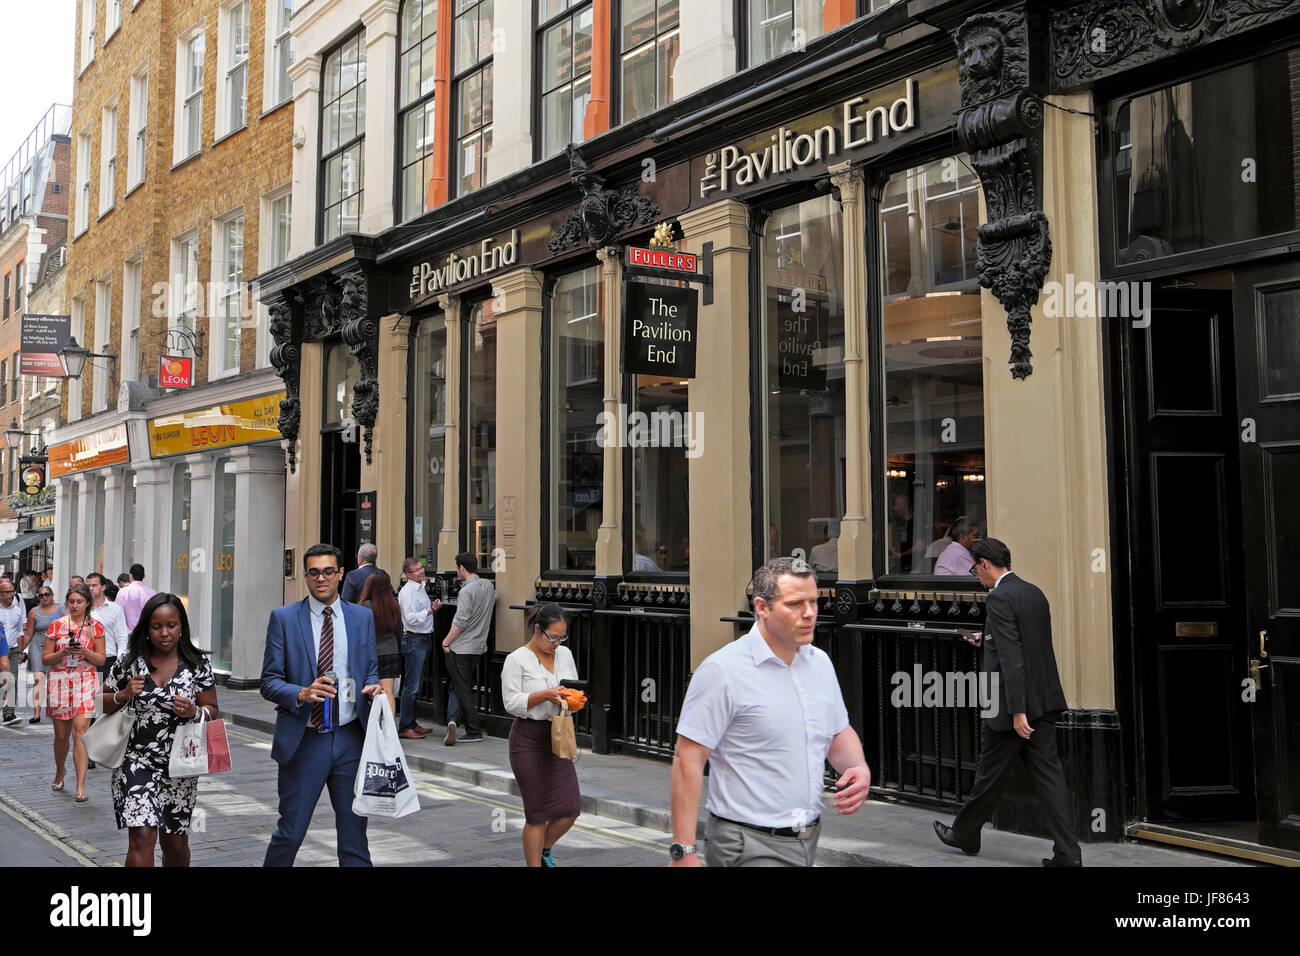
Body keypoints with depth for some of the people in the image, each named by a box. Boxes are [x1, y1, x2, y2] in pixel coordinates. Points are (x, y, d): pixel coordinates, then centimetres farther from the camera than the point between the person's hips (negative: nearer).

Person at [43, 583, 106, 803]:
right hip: (59, 683, 2)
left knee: (80, 731, -13)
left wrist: (85, 652, -13)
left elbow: (101, 660, 5)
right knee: (61, 734, 8)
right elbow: (46, 659, 6)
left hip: (85, 682, -2)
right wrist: (63, 652, -12)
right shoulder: (56, 625, 5)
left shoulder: (95, 626, 4)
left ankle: (81, 786, -13)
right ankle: (59, 774, 35)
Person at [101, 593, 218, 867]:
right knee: (142, 837, -16)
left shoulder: (198, 664, 0)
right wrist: (123, 696, -11)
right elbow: (102, 704, 10)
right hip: (137, 760, -1)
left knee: (176, 843, 11)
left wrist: (193, 712, -17)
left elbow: (212, 710, 4)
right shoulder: (129, 662, 0)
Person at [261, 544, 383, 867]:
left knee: (354, 831, 8)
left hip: (350, 741, 2)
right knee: (289, 834, 5)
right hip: (303, 742, -2)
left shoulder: (363, 617, 8)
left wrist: (372, 689, -10)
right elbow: (269, 682, -2)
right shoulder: (284, 618, 0)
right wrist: (301, 694, -21)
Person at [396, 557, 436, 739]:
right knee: (411, 685, -8)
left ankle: (412, 723, 21)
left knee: (416, 684, 14)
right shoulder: (407, 592, -15)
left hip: (425, 640, 10)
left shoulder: (421, 587, 15)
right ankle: (404, 728, -5)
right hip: (414, 640, -10)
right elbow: (411, 618, -23)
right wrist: (430, 611, -29)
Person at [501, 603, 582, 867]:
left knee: (570, 807, 1)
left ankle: (544, 849, 28)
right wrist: (545, 695, -22)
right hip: (528, 738, -5)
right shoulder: (517, 660, -8)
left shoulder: (565, 654, 10)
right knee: (537, 813, -1)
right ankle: (534, 862, 15)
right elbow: (512, 703, -12)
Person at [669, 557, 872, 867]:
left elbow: (839, 732, 20)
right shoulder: (722, 670, -16)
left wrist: (859, 769, -2)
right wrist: (684, 852, -20)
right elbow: (688, 759, -17)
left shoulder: (820, 662, 8)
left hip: (809, 840, 7)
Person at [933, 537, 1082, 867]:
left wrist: (1017, 711, -21)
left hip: (1013, 703, -8)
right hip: (1044, 699, 8)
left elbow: (1012, 659, -21)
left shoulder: (999, 598, -15)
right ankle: (1067, 854, 4)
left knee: (991, 775, 9)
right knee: (1048, 774, 7)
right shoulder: (1034, 593, 11)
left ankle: (965, 834, 28)